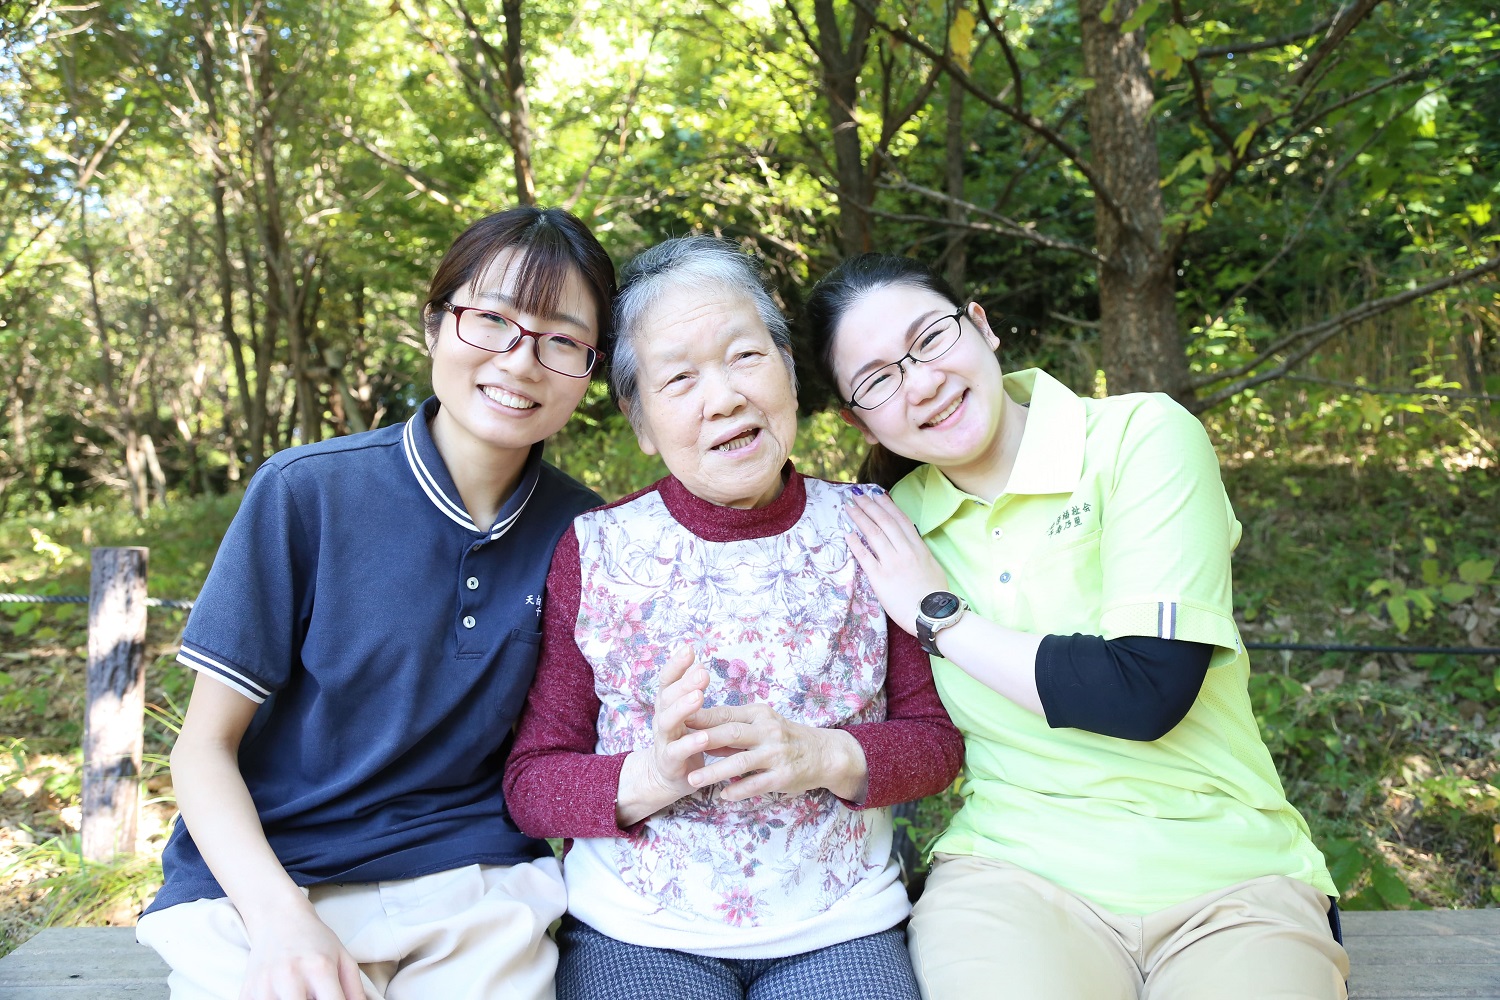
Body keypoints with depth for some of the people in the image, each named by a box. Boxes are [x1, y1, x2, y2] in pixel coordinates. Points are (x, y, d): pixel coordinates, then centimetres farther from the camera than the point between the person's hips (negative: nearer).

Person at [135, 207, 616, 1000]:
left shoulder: (579, 532, -2)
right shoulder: (305, 493, -9)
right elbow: (205, 746, -6)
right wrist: (282, 919, -20)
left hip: (475, 885, 2)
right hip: (264, 882, -1)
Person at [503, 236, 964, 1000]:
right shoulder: (593, 552, -5)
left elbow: (937, 741, 1)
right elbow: (529, 781, -2)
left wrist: (825, 757, -19)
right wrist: (650, 774, -23)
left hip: (839, 929, 1)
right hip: (636, 931, 0)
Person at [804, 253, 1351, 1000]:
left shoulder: (1143, 437, -7)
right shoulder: (893, 525, 4)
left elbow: (1147, 693, -17)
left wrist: (940, 617, -10)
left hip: (1227, 878, -1)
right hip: (1014, 870, 2)